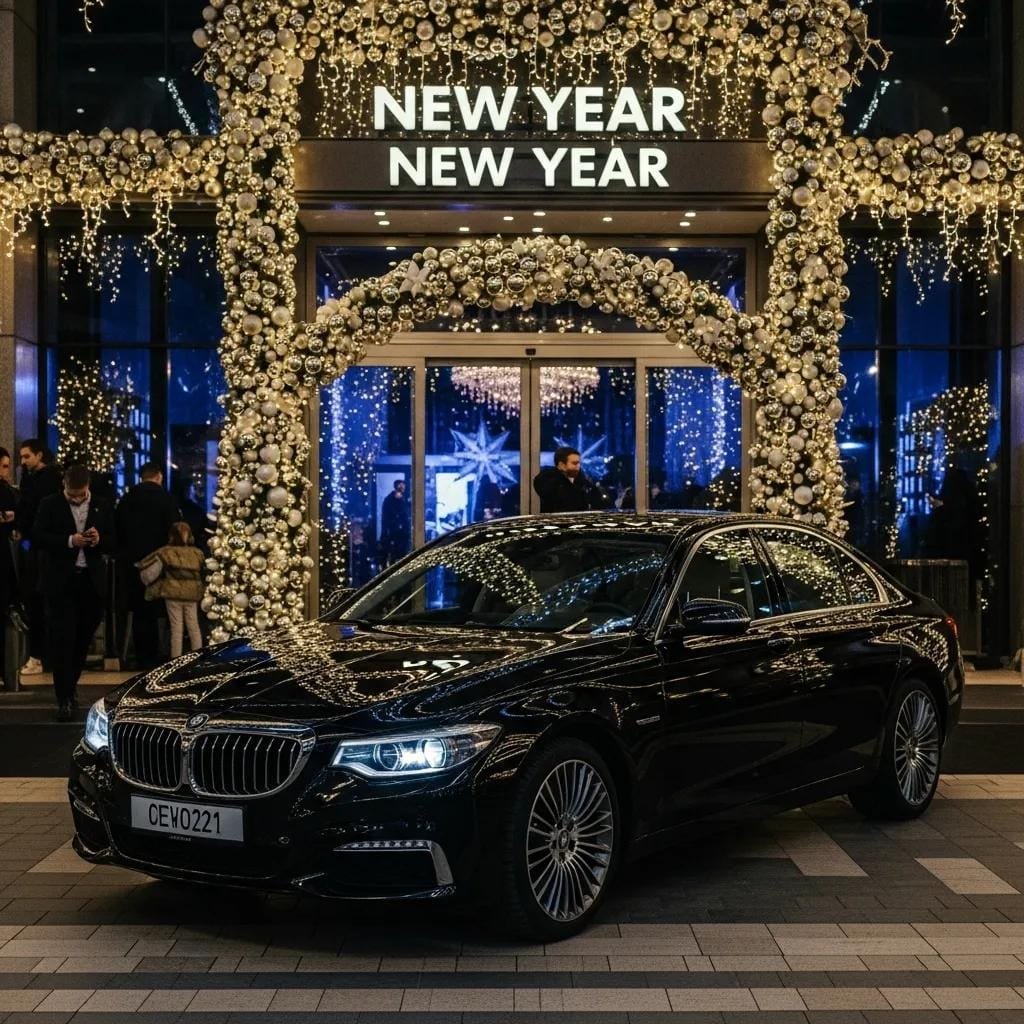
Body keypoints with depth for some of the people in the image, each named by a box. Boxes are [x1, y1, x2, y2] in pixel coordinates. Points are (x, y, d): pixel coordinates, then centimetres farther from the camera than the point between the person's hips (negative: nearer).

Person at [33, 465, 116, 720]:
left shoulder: (102, 508, 9)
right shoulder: (50, 505, 1)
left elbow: (113, 545, 8)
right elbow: (37, 537, -8)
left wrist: (99, 540, -14)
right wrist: (69, 541, -20)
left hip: (92, 582, 3)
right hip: (60, 581, -3)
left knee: (82, 639, 10)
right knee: (62, 639, -6)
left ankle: (69, 688, 27)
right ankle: (64, 699, -5)